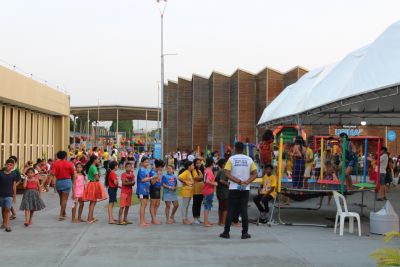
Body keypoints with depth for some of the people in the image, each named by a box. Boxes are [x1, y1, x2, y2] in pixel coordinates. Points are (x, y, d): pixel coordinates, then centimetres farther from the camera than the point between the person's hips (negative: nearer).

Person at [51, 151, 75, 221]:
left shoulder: (55, 163, -3)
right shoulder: (69, 164, -6)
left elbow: (53, 173, -15)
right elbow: (73, 174, 0)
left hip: (58, 181, 3)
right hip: (67, 181, -3)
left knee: (61, 198, 19)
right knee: (64, 199, 0)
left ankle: (64, 213, 32)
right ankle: (61, 215, -6)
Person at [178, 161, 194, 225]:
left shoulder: (189, 172, 12)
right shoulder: (186, 172, -15)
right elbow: (179, 177, -26)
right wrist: (185, 182, -19)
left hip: (190, 191, 9)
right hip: (186, 191, -9)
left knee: (187, 206, 14)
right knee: (184, 205, -1)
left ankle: (186, 218, 21)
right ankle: (184, 219, 4)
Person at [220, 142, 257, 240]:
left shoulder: (231, 159, -2)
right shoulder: (249, 160, 3)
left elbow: (227, 174, -11)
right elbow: (255, 174, -1)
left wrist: (238, 181, -11)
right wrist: (246, 182, -8)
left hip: (234, 188, -1)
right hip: (245, 189, 1)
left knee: (230, 211, 4)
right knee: (244, 210, 3)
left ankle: (226, 232, 7)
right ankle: (245, 233, 3)